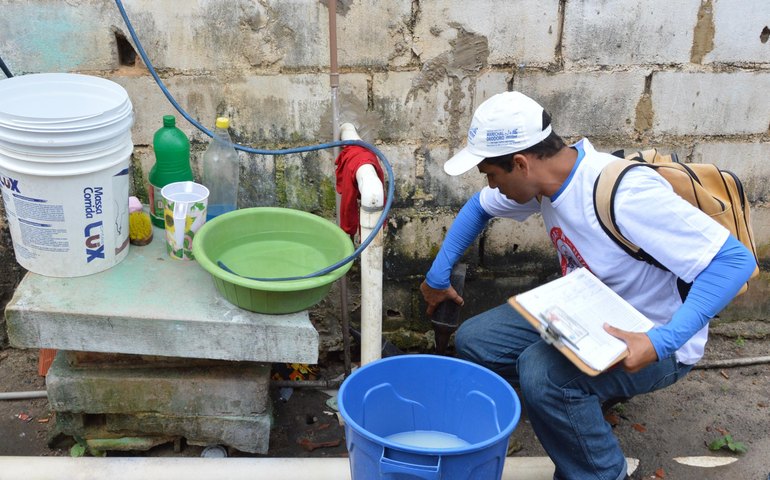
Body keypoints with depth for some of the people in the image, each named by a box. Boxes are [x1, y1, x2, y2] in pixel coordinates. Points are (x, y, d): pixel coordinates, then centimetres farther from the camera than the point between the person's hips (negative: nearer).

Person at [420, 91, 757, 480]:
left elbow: (735, 259, -33)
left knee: (542, 371, -34)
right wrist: (437, 277, 16)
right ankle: (594, 390, 11)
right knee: (472, 341, 0)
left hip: (650, 342, -8)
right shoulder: (549, 174, -6)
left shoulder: (626, 193, -32)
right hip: (587, 315, 8)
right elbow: (480, 207, 15)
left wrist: (662, 343, -40)